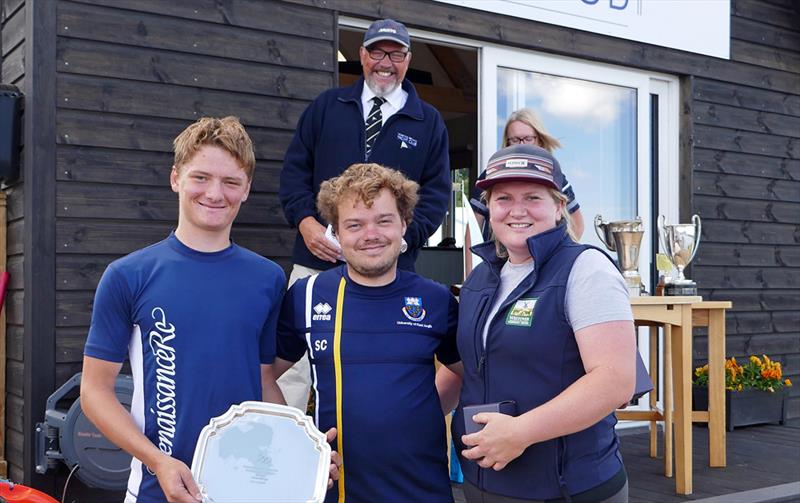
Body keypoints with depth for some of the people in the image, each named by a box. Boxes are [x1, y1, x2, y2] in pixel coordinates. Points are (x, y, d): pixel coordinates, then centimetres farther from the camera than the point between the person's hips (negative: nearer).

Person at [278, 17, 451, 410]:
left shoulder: (428, 122, 10)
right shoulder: (327, 106, 12)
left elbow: (437, 193, 6)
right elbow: (294, 167, 10)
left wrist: (403, 237, -11)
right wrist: (305, 220, -7)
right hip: (316, 260, 1)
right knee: (294, 362, 0)